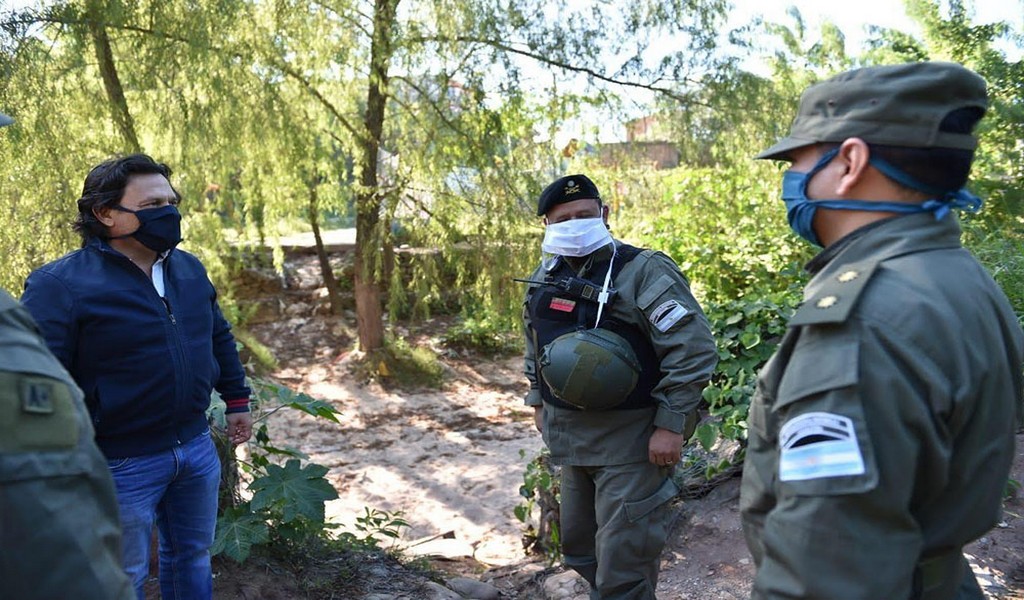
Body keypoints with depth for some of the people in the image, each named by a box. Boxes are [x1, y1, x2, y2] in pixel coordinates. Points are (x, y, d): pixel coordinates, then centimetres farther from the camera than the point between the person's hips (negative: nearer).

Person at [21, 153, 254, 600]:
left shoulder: (189, 268, 4)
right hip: (121, 465, -6)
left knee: (194, 556, 22)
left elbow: (219, 338, 15)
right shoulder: (60, 285, -18)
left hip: (197, 447, 6)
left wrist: (237, 400, 15)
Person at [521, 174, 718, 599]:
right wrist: (538, 402, 18)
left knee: (623, 565, -2)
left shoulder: (643, 271, -14)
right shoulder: (545, 278, 7)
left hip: (630, 438, -7)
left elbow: (694, 348, -17)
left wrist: (671, 425, -19)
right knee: (579, 547, 21)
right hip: (570, 436, 7)